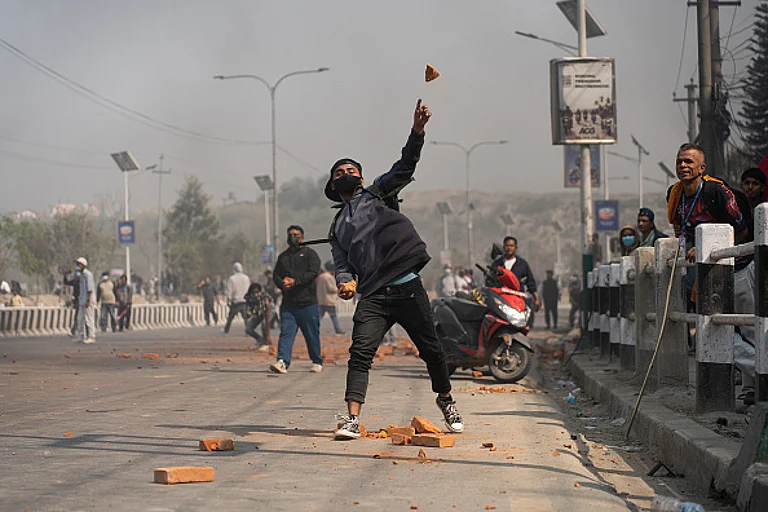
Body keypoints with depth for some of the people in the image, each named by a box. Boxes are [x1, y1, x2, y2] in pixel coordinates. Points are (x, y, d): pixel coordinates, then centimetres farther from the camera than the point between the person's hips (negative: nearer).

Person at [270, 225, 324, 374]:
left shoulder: (310, 254, 5)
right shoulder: (283, 256, 20)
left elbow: (313, 272, -9)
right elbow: (276, 275, 14)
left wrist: (295, 281, -21)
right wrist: (283, 283, -9)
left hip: (307, 302, -4)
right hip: (288, 303, 4)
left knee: (312, 334, 3)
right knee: (286, 332, -9)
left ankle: (317, 363, 16)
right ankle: (282, 362, -18)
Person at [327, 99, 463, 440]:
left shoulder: (377, 193, 15)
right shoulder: (338, 226, 25)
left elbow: (405, 167, 1)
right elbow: (342, 263, 15)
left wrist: (417, 131, -15)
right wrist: (345, 281, -9)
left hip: (408, 288, -2)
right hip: (373, 297, 2)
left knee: (431, 350, 3)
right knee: (360, 353, -15)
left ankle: (445, 400, 27)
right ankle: (352, 420, -19)